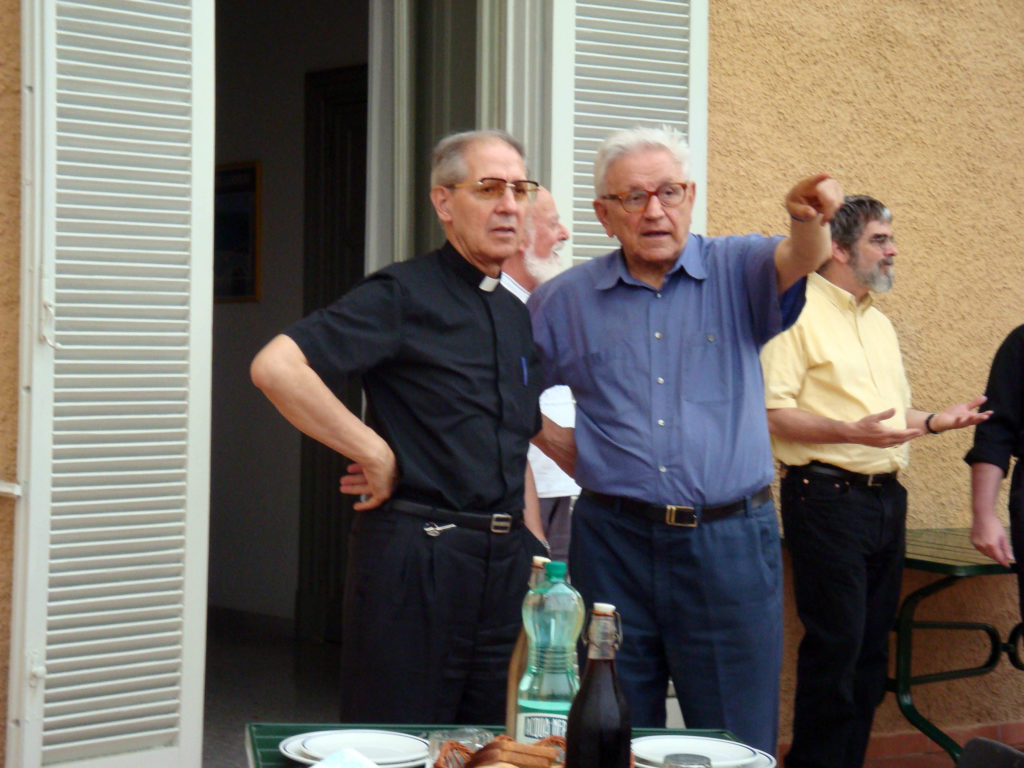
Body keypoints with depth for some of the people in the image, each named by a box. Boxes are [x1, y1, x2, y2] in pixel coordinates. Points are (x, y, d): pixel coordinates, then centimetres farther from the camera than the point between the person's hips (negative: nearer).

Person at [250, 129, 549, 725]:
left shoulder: (518, 318, 16)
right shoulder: (403, 296, -7)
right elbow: (276, 368, -20)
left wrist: (536, 545, 16)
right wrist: (376, 454, -15)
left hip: (505, 558, 7)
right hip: (414, 556, -7)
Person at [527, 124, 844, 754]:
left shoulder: (737, 272, 2)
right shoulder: (565, 300, 7)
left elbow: (797, 260, -20)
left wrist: (809, 219, -42)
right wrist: (563, 447, 6)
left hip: (730, 543, -1)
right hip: (615, 543, 2)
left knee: (737, 744, 5)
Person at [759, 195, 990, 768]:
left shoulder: (880, 324, 20)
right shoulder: (798, 313, -7)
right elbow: (772, 413, -15)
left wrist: (935, 421, 8)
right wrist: (851, 432, -24)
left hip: (886, 499, 8)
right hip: (828, 498, -8)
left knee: (872, 644, 10)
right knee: (836, 642, -8)